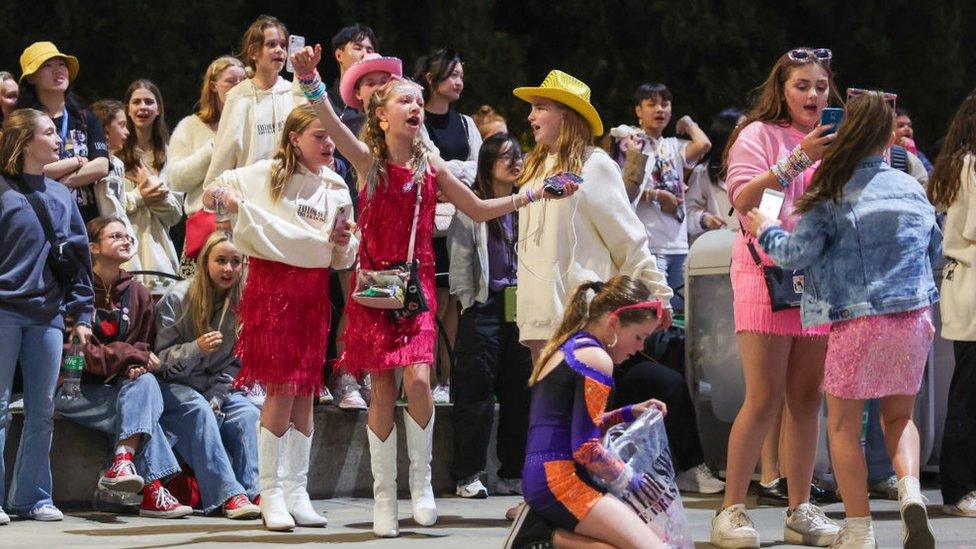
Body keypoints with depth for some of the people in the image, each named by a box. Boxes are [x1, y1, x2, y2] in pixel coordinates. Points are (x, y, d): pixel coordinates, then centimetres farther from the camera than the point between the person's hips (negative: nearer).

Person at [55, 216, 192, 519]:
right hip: (74, 387, -5)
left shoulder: (137, 293, 12)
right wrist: (128, 354, -14)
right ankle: (153, 489, -36)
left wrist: (138, 366, -11)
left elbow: (146, 345, 14)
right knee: (143, 408, -28)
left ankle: (123, 460, -42)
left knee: (145, 383, -29)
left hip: (119, 383, 5)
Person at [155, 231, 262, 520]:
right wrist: (196, 348, -27)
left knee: (249, 414, -27)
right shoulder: (178, 299, -7)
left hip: (220, 387, 3)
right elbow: (163, 359, -7)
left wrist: (217, 395, -11)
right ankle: (228, 494, -42)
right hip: (176, 386, -3)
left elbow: (239, 361, 6)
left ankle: (253, 490, -35)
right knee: (199, 411, -34)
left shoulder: (242, 302, 2)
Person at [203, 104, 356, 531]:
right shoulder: (267, 175, -1)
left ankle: (296, 492, 10)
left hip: (313, 293, 5)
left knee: (305, 392, 5)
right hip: (272, 285, -5)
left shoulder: (336, 189, 12)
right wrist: (219, 194, -20)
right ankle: (270, 495, -4)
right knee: (281, 390, -9)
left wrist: (342, 242, -5)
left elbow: (342, 260, 16)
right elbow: (213, 193, 2)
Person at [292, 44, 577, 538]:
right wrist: (310, 81, -42)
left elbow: (478, 210, 16)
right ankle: (384, 497, 8)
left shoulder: (431, 166, 5)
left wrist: (533, 195, 8)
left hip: (417, 284, 1)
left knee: (417, 379, -16)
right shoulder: (368, 160, -4)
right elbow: (331, 125, -24)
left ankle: (421, 483, 1)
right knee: (384, 388, -1)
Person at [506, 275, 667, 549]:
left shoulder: (565, 348, 20)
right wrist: (634, 480, -3)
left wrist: (629, 413, 21)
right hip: (560, 480, -10)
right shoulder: (596, 358, -9)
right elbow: (585, 449, -14)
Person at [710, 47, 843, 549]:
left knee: (806, 398, 4)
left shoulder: (832, 141, 17)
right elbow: (743, 199, -14)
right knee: (764, 397, -11)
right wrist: (797, 161, -23)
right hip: (765, 272, -5)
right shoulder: (760, 135, 0)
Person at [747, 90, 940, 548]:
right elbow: (935, 254, 19)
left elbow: (797, 253, -9)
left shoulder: (835, 195, -8)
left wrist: (766, 232, 9)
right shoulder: (911, 188, 8)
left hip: (858, 319, -4)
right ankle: (910, 489, -8)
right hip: (913, 317, 4)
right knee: (898, 416, 19)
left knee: (843, 426, 7)